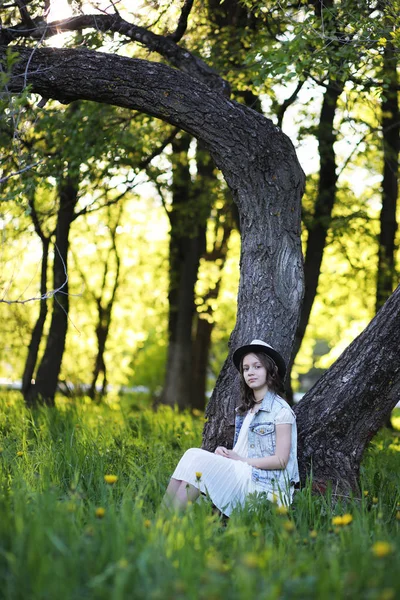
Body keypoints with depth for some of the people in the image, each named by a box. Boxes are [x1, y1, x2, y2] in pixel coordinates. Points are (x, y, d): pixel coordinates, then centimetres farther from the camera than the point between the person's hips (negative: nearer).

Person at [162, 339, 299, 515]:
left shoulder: (280, 410, -4)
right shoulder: (246, 410, 18)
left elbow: (281, 460, -10)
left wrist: (240, 459, -10)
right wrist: (226, 454, -3)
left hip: (264, 485, -7)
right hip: (243, 476, 7)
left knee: (196, 458, -20)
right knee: (193, 455, -13)